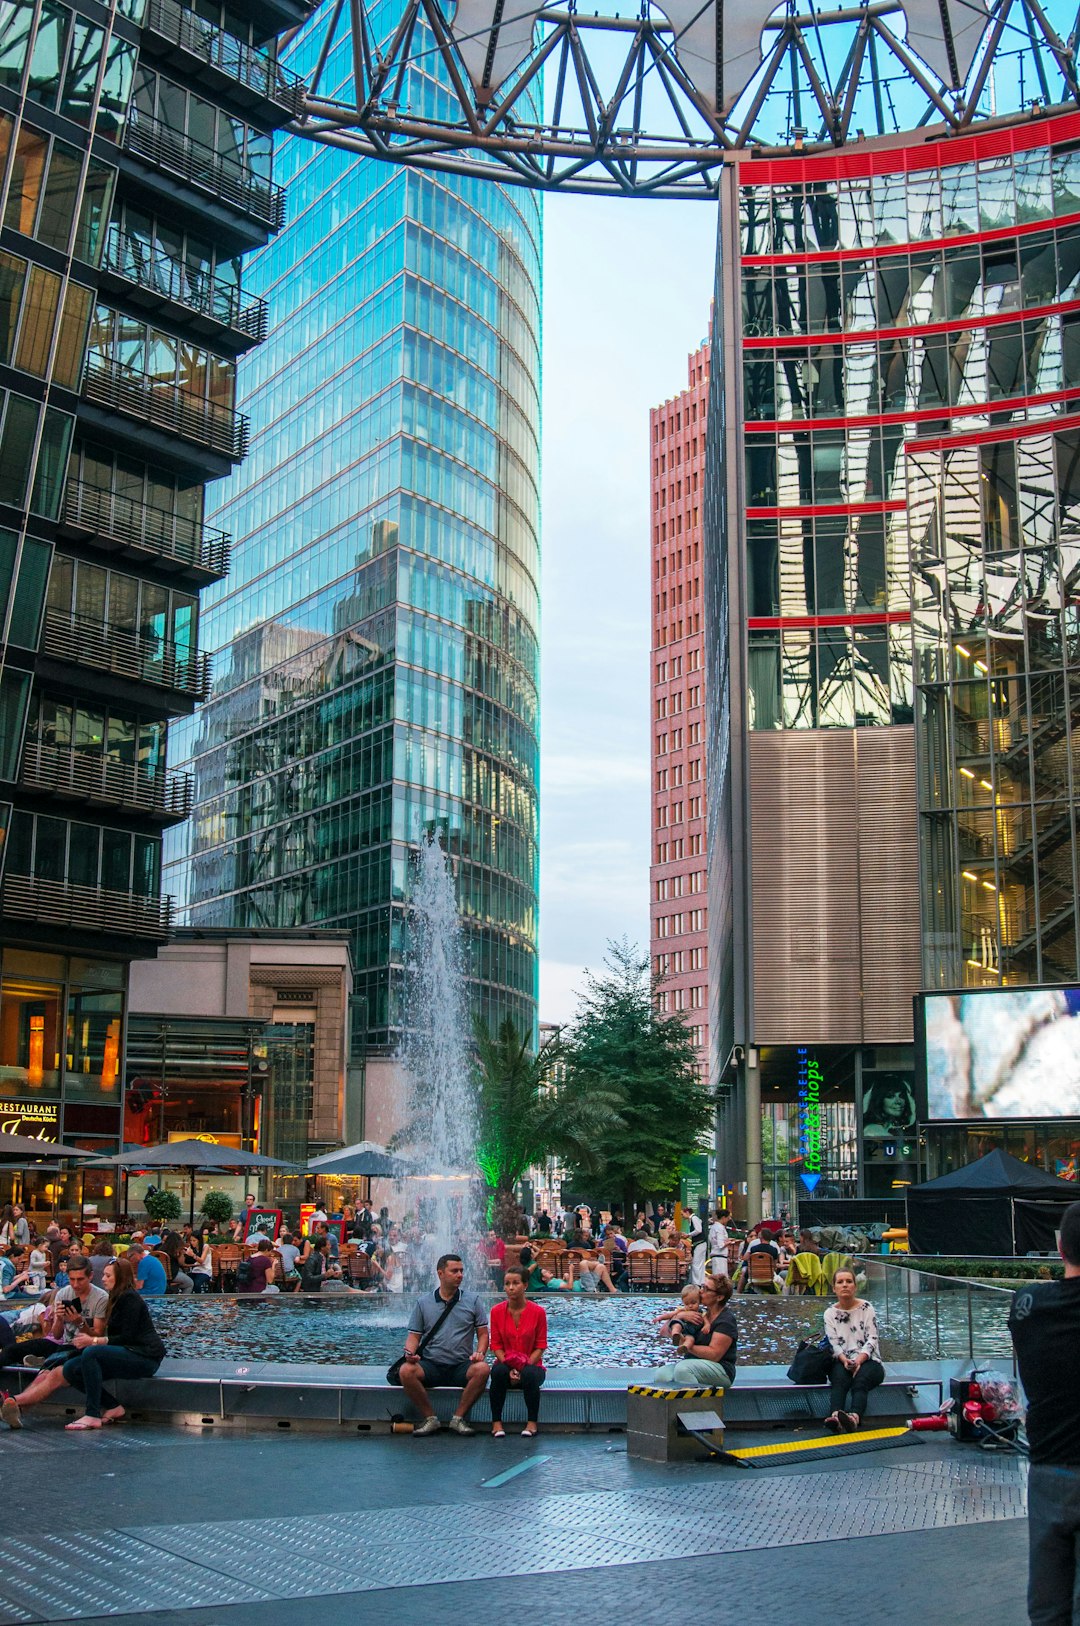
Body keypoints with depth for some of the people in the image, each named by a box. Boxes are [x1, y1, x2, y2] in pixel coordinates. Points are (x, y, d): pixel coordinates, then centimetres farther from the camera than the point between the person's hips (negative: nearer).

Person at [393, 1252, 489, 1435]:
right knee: (406, 1371, -29)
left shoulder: (472, 1301, 10)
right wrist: (410, 1352, -12)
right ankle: (430, 1419, -14)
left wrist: (479, 1353, -11)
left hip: (462, 1366, 0)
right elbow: (414, 1335, 9)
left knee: (482, 1369, -32)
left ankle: (458, 1418, -15)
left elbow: (483, 1333, 8)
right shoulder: (423, 1303, 11)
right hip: (430, 1366, 0)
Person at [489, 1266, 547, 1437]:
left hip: (531, 1364, -1)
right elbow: (496, 1345, -1)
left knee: (529, 1375, -35)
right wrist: (510, 1368, -16)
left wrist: (524, 1367, -18)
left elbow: (540, 1346, -4)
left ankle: (532, 1422, -15)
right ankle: (496, 1422, -22)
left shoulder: (538, 1312, -6)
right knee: (498, 1371, -33)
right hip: (506, 1364, 1)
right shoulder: (497, 1311, -1)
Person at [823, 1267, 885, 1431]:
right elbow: (833, 1344, 0)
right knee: (840, 1378, -36)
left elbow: (872, 1339, -3)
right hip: (842, 1361, 1)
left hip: (867, 1361, -1)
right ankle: (835, 1416, -63)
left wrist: (859, 1360, -21)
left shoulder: (866, 1308, 5)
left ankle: (854, 1417, -65)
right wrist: (845, 1360, -21)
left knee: (861, 1379, -37)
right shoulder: (830, 1313, 10)